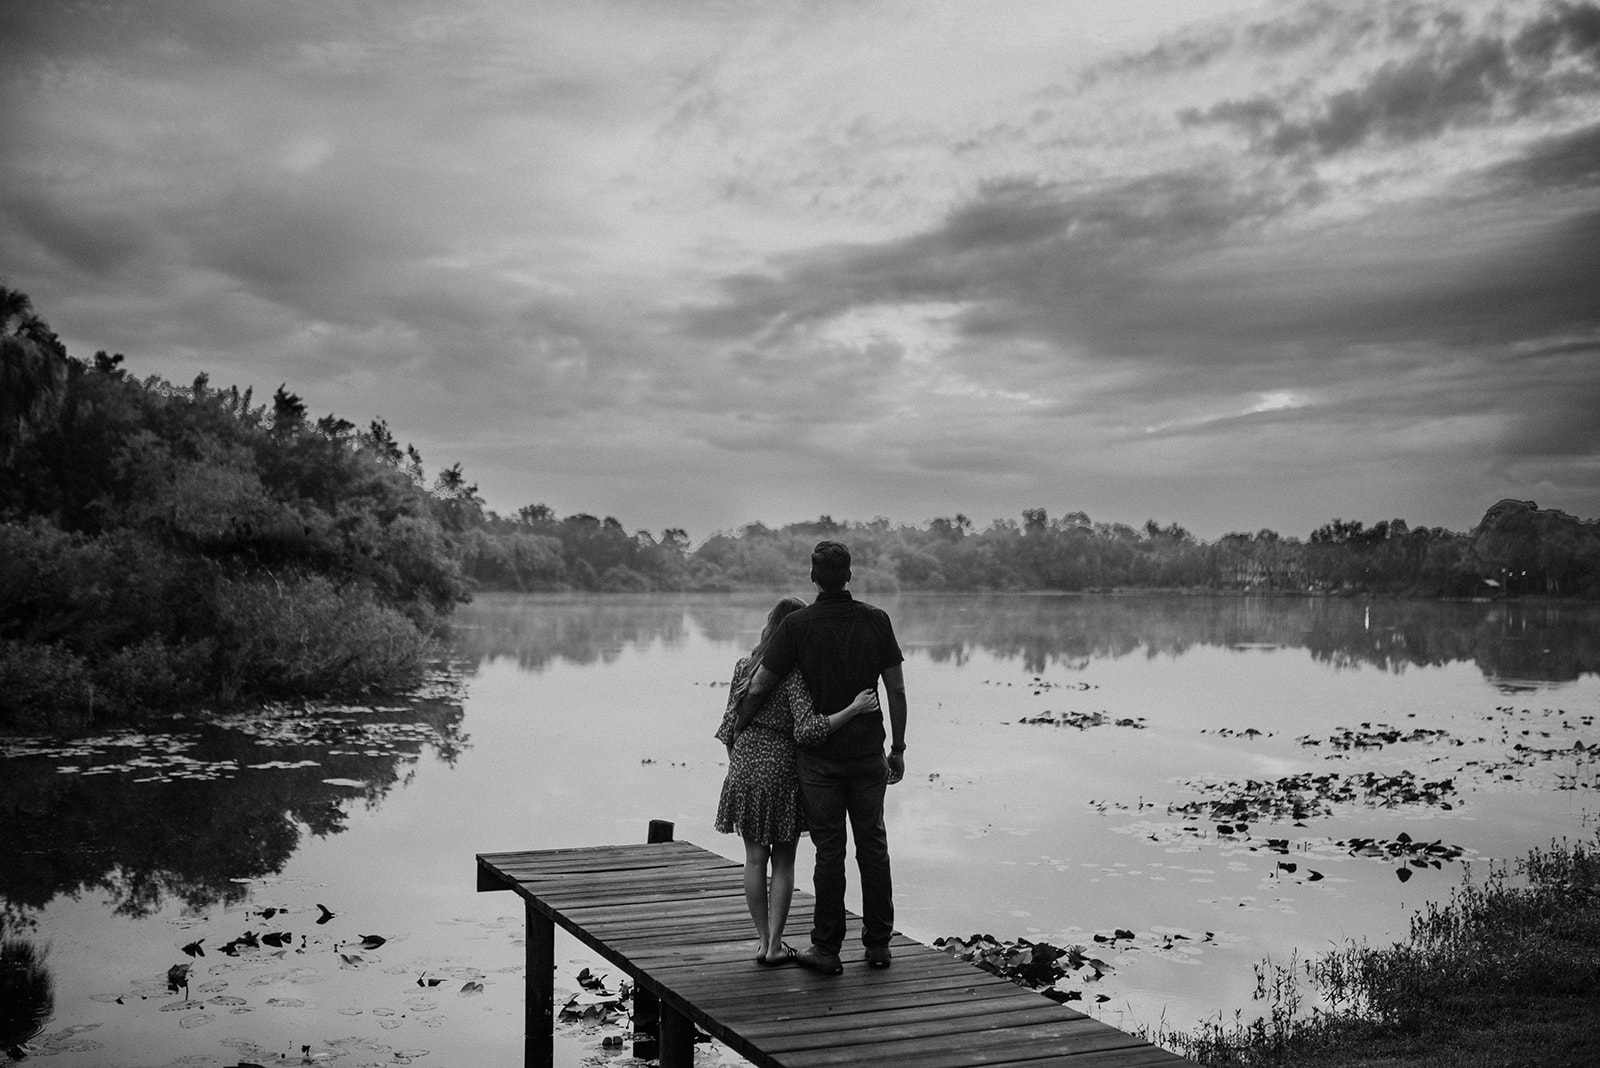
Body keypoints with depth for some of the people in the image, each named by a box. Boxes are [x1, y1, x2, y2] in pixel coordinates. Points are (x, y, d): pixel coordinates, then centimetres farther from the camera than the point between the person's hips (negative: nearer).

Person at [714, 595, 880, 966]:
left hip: (745, 769, 5)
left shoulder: (743, 667, 2)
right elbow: (808, 729, -24)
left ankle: (763, 941, 20)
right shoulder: (794, 673, -15)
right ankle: (775, 944, 12)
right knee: (783, 862, 9)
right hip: (782, 771, -4)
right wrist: (854, 709, -22)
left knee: (755, 859, 13)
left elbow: (730, 724, 8)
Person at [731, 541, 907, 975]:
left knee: (829, 851, 4)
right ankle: (878, 944, 17)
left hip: (819, 756, -2)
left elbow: (757, 689, -9)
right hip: (868, 753, 2)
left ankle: (827, 948, 10)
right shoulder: (877, 620, -2)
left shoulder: (796, 625, -10)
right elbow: (897, 690, 0)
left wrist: (733, 733, 7)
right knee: (873, 847, 10)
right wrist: (898, 748, 9)